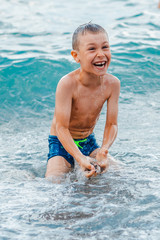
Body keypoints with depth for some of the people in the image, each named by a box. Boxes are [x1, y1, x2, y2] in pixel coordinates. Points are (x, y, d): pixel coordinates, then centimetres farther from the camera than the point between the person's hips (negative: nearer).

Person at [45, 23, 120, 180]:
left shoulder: (112, 83, -13)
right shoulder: (68, 83, -28)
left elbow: (112, 124, -10)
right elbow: (61, 128, -26)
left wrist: (104, 150, -31)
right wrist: (81, 159, -39)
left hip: (89, 143, 5)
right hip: (62, 143, -5)